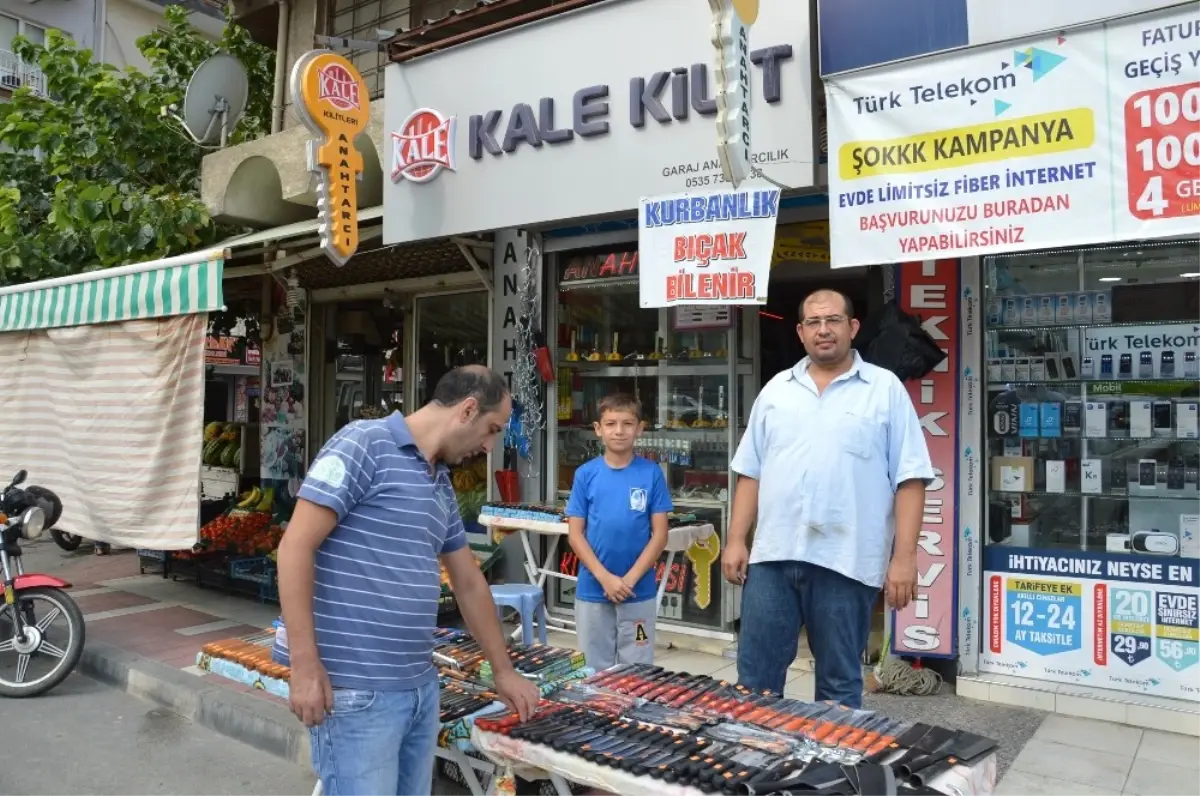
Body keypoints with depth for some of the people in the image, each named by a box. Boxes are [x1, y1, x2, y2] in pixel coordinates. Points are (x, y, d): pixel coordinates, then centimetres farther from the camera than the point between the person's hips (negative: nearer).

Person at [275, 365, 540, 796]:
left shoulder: (442, 486, 14)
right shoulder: (365, 444, -10)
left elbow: (470, 583, 21)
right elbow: (296, 547, -14)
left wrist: (503, 670, 24)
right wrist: (305, 665, -17)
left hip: (421, 687, 8)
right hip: (356, 691, -8)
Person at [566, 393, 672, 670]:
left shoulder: (651, 473, -3)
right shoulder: (586, 474, -2)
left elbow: (659, 534, -3)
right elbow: (575, 534, -2)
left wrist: (630, 579, -11)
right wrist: (605, 578, -12)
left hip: (639, 591, 0)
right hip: (592, 590, 1)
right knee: (595, 669, 12)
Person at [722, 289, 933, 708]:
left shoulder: (885, 389, 1)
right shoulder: (775, 390, 11)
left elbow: (910, 479, -3)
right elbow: (750, 472, 12)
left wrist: (904, 557, -9)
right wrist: (735, 540, 6)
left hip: (846, 561, -3)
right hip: (772, 556, 3)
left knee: (839, 684, 12)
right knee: (754, 677, 11)